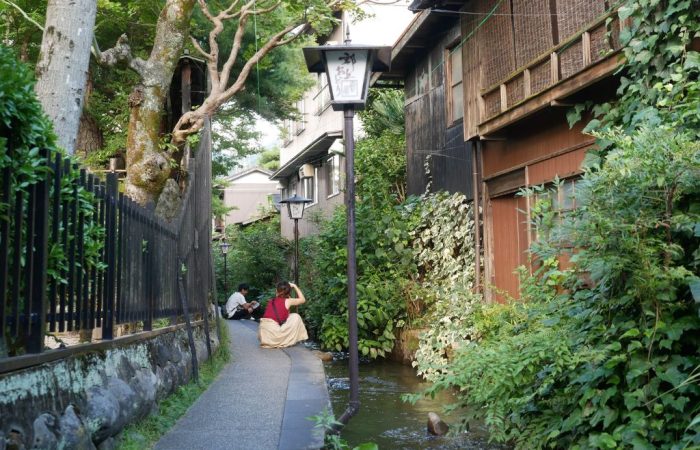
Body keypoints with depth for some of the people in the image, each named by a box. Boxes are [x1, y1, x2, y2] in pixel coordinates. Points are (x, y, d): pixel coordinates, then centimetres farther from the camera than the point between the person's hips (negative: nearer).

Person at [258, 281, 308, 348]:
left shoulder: (271, 301, 15)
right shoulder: (287, 301, 1)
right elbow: (303, 300, 16)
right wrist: (294, 286, 22)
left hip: (263, 335, 5)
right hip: (273, 334, -5)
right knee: (296, 317, 11)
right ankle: (288, 341, 14)